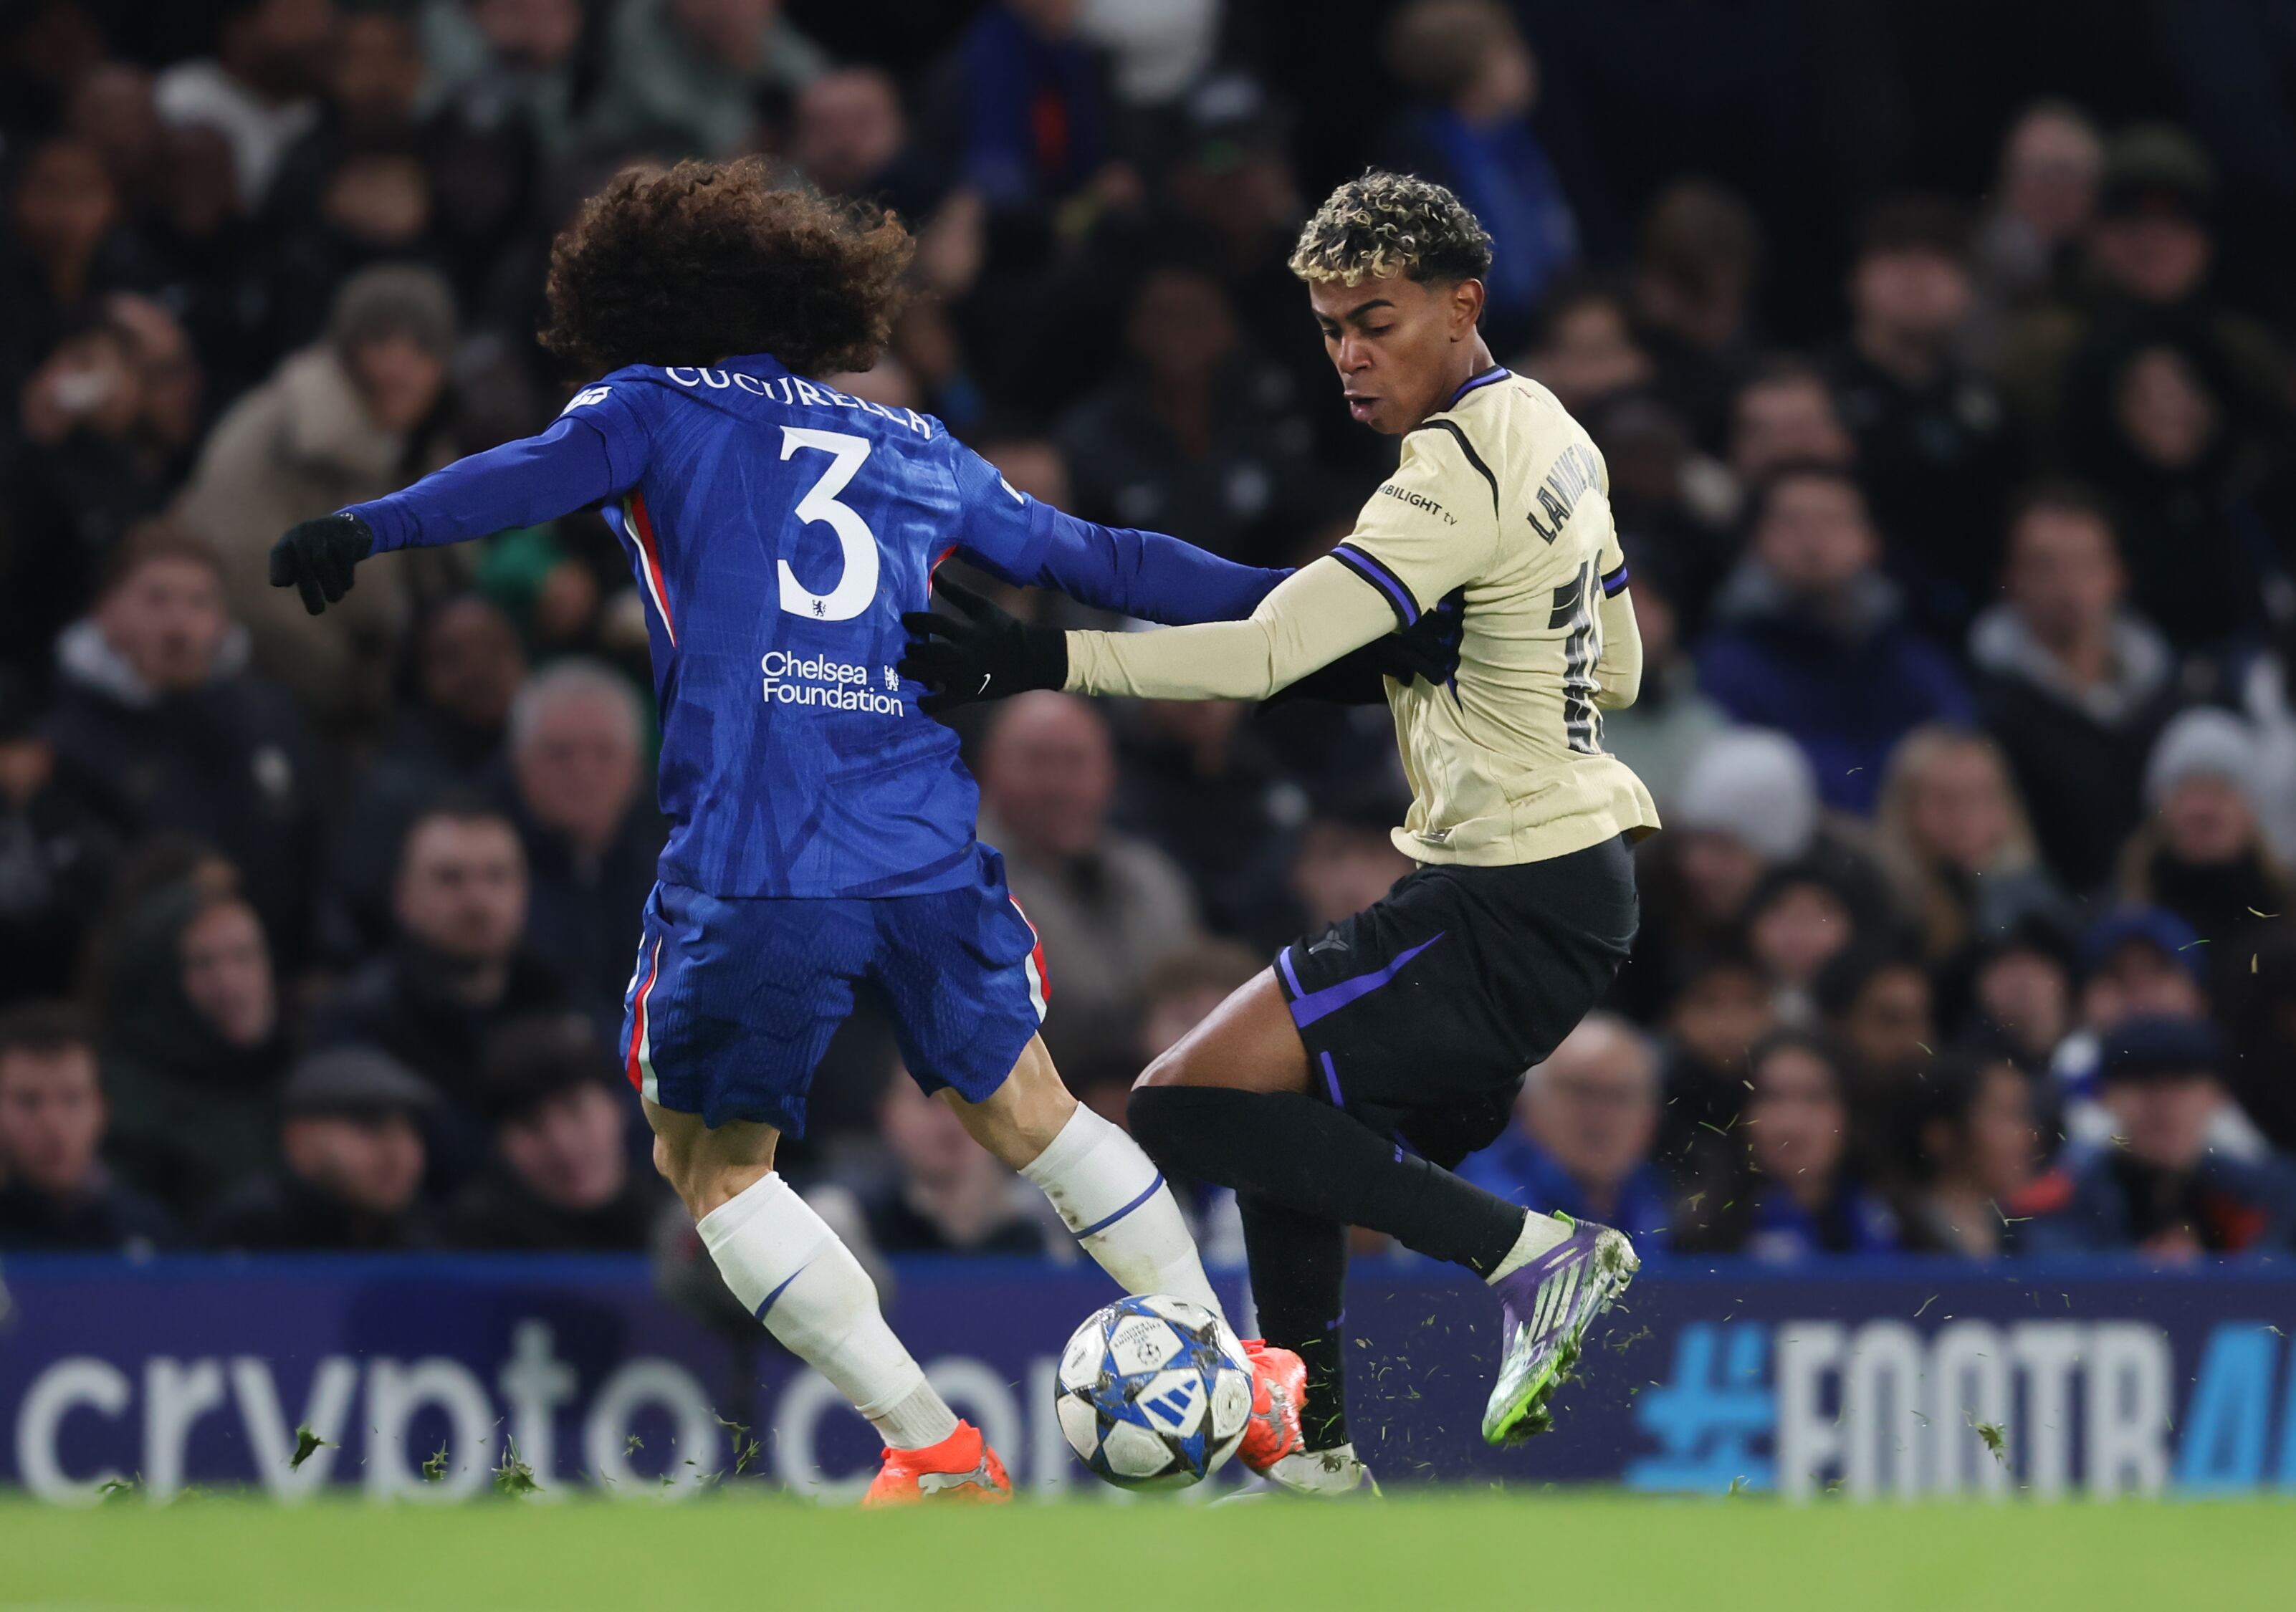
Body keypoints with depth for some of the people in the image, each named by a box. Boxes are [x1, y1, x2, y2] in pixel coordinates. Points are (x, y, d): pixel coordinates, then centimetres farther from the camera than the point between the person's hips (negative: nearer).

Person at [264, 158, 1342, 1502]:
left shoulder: (656, 406, 12)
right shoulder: (915, 448, 23)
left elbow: (537, 476, -9)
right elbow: (1100, 561, 25)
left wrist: (367, 532, -20)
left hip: (753, 873, -4)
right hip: (932, 852, 4)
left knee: (710, 1158, 13)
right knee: (1026, 1110, 24)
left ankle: (940, 1454, 6)